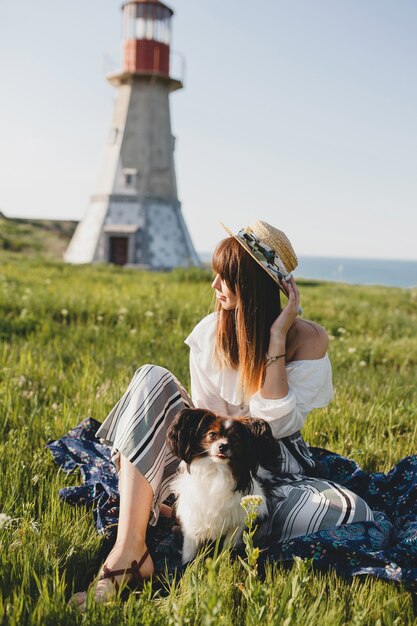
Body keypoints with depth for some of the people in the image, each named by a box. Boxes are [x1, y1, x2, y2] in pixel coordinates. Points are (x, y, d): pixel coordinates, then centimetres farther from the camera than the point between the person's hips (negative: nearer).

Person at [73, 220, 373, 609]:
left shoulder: (308, 339, -13)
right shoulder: (210, 332, -5)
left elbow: (276, 424, -22)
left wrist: (276, 339, -26)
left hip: (278, 470, -1)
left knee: (351, 515, -32)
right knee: (152, 381, -22)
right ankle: (129, 550, -31)